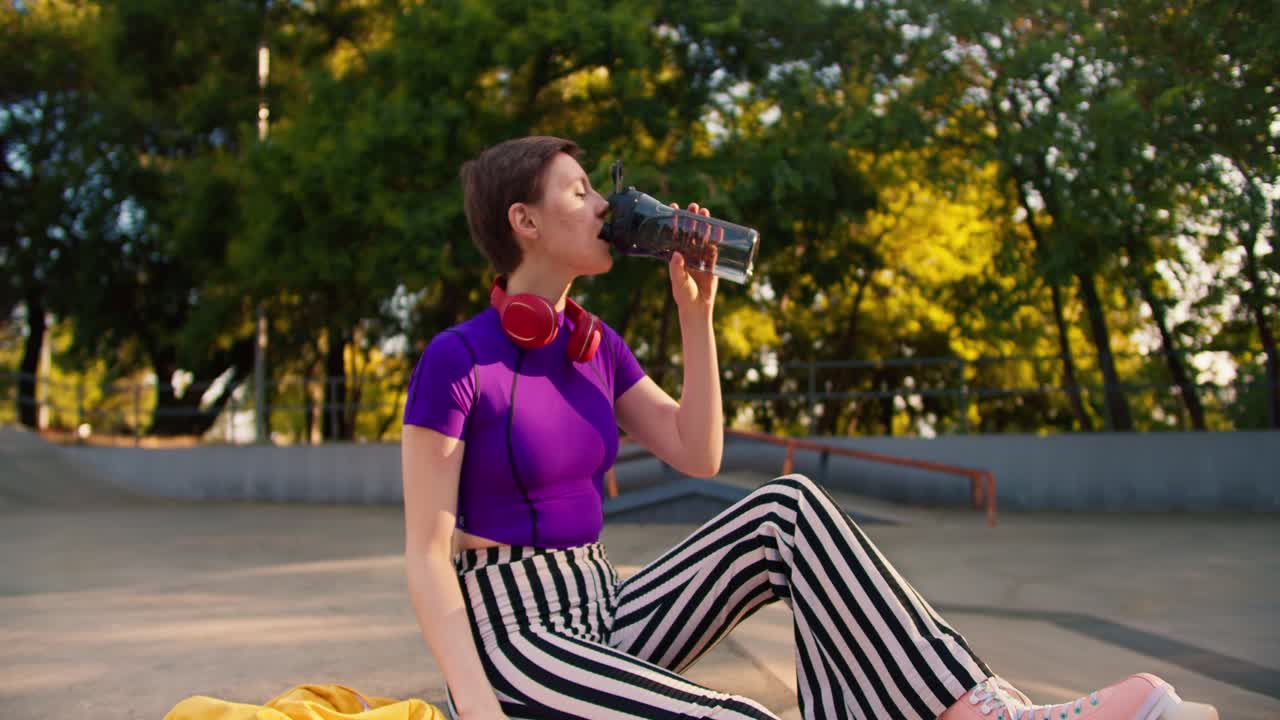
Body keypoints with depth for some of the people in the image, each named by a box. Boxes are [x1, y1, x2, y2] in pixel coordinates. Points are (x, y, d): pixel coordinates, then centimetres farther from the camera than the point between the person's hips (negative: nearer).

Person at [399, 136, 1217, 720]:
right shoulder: (457, 359, -13)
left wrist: (697, 312, 0)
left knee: (788, 509, -15)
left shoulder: (595, 344, 8)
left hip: (603, 618, 7)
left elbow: (698, 455, 7)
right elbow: (426, 555, -14)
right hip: (510, 639, -6)